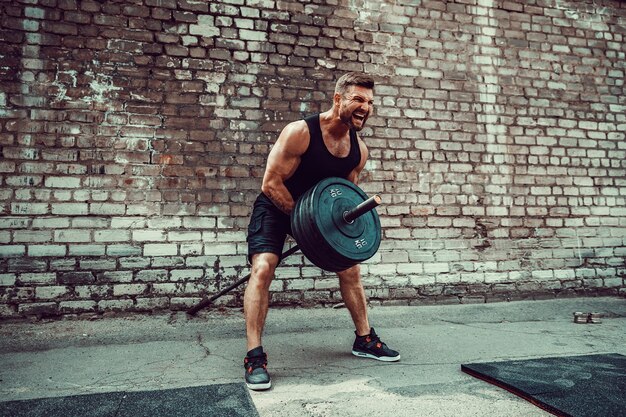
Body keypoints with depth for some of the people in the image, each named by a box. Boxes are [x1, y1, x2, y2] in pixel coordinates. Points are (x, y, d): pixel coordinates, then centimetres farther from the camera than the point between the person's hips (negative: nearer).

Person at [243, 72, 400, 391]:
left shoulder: (359, 149, -7)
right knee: (263, 269, -25)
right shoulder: (300, 132, -26)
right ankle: (254, 357, -16)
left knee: (350, 267, 6)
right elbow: (271, 183, -26)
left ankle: (365, 340, 24)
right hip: (277, 208, -6)